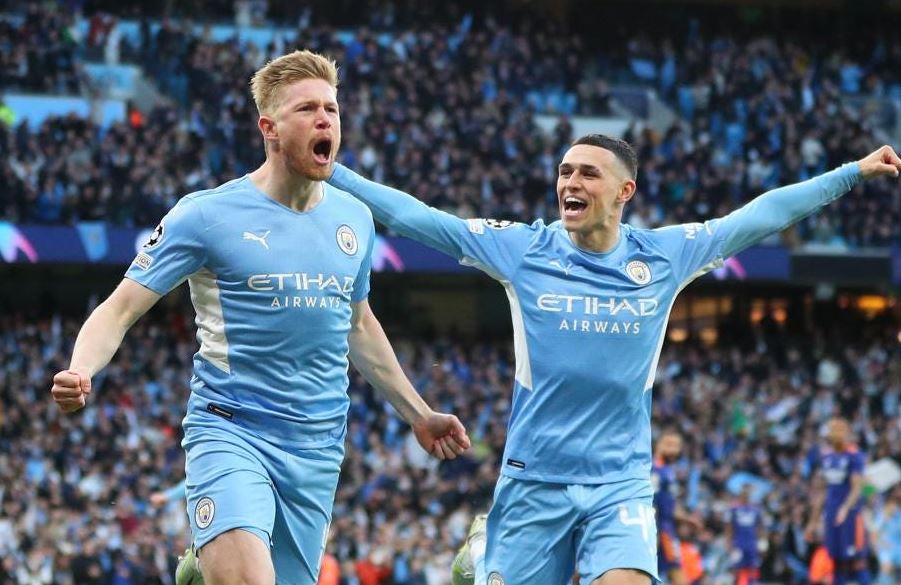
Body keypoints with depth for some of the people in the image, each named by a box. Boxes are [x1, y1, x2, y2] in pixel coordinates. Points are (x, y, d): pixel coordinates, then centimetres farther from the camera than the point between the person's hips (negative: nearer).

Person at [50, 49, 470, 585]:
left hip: (318, 448, 5)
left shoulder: (355, 219, 9)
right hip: (231, 433, -5)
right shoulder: (206, 215, -7)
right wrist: (81, 371, -26)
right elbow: (121, 309, -7)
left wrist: (419, 415, 29)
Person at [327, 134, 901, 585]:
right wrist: (331, 172, -5)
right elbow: (416, 216, 0)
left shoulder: (665, 255, 2)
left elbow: (763, 213, 8)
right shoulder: (522, 248, -1)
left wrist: (854, 172, 10)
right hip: (532, 483, 0)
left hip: (621, 484, 0)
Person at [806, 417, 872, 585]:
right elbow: (820, 490, 18)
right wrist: (814, 521, 18)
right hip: (831, 515, 6)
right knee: (838, 563, 7)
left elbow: (857, 487, -18)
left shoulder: (854, 456, -10)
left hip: (850, 514, -6)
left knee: (857, 562, -7)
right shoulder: (826, 456, 12)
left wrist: (845, 509, -34)